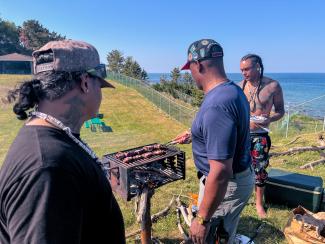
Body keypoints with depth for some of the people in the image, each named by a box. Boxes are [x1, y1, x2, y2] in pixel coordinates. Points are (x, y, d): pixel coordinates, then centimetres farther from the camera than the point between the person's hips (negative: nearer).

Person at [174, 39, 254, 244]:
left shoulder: (216, 106, -32)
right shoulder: (233, 90, 1)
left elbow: (221, 173, -32)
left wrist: (202, 220, -23)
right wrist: (193, 136, 29)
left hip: (225, 186, -9)